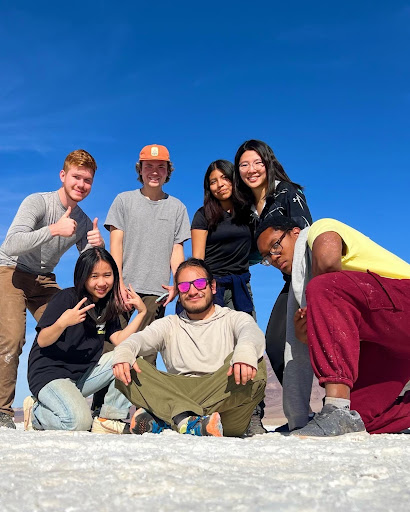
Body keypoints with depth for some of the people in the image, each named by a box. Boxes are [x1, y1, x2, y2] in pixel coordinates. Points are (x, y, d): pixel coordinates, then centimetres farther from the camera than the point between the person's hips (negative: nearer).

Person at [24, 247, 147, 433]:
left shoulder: (108, 306, 9)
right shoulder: (67, 298, -12)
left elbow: (119, 340, -3)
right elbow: (42, 341, -15)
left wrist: (141, 312, -10)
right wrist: (63, 323, -34)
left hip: (83, 375, 7)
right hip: (49, 374, -6)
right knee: (79, 422, -29)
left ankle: (110, 419, -8)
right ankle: (35, 412, 2)